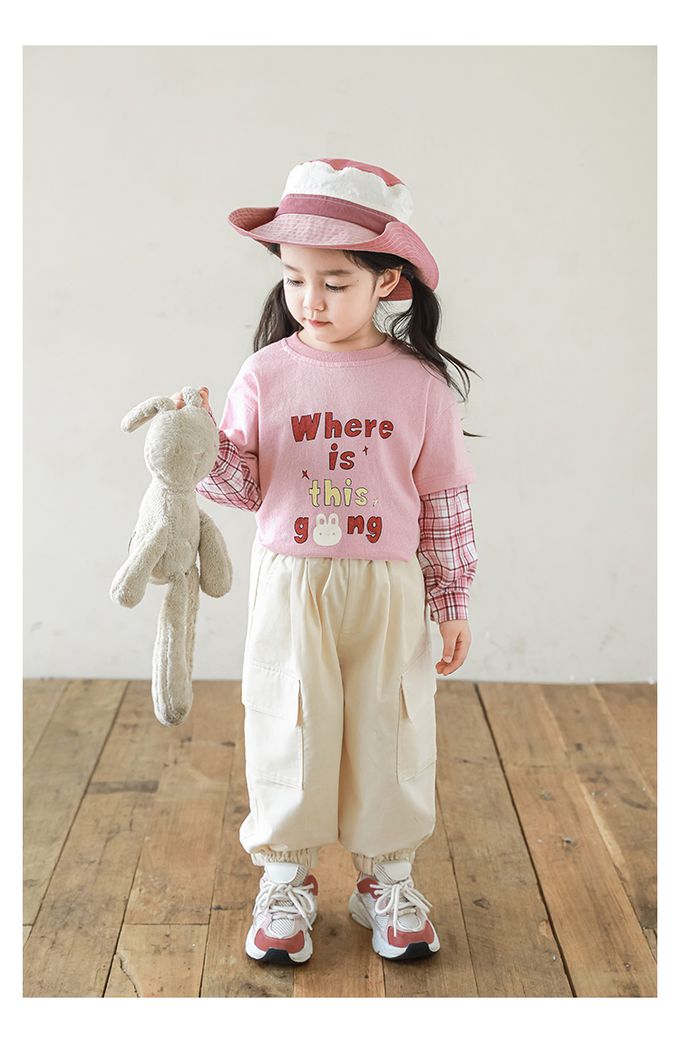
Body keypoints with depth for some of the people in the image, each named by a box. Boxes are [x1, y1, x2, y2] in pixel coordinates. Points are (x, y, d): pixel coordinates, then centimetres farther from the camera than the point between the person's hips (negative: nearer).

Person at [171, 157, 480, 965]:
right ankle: (284, 879, 27)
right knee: (288, 732, 8)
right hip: (289, 587, 0)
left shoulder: (419, 383, -3)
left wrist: (451, 602, 5)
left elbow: (444, 502, 2)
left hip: (389, 593, 0)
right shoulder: (265, 374, -3)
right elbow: (245, 484, 0)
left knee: (390, 732, 10)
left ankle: (387, 877, 29)